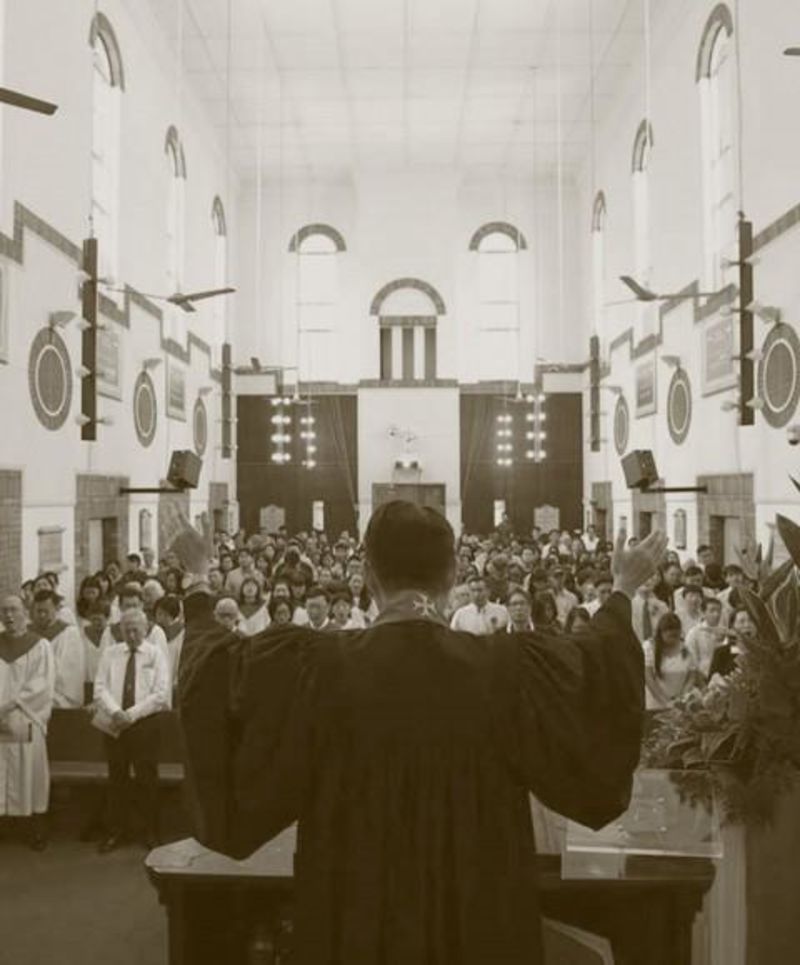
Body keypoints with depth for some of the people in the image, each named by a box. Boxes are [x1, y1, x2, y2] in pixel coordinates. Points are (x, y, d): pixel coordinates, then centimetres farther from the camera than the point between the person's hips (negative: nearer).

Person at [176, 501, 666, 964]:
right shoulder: (508, 667, -15)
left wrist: (199, 585, 17)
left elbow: (217, 664, 1)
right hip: (479, 911, 0)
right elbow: (598, 662, 5)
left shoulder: (313, 666, -17)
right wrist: (624, 590, 22)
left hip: (355, 909, 0)